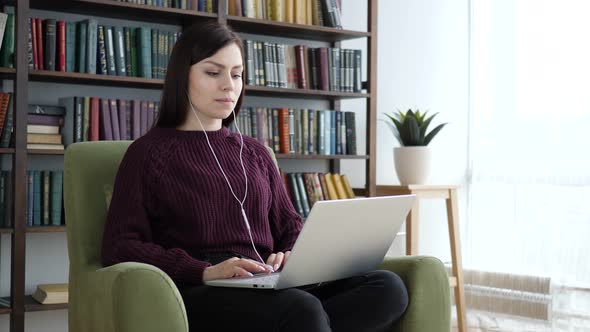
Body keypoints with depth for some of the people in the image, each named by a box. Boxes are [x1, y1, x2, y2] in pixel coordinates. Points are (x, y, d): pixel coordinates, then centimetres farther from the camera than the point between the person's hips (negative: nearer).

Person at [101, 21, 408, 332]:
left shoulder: (255, 153, 24)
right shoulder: (149, 151, 7)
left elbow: (289, 226, 24)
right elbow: (120, 247, -3)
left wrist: (292, 258, -2)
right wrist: (205, 272, -18)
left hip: (264, 286, 7)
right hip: (198, 293, -6)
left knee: (387, 287, -24)